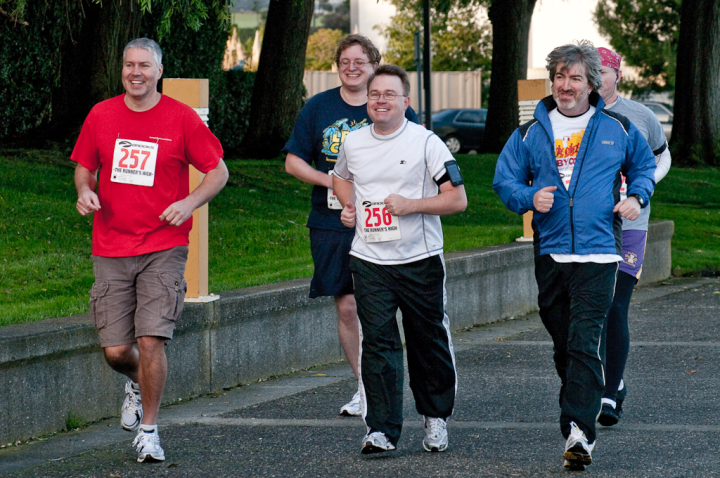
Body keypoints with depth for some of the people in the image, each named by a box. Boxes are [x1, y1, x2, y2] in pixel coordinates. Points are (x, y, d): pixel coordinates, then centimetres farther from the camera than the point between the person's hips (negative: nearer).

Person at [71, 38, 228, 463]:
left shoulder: (181, 118, -3)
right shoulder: (101, 116, 5)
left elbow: (218, 171, 2)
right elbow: (85, 167, 18)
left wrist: (190, 203, -15)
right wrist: (85, 191, -5)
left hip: (163, 248, -3)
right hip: (111, 248, 3)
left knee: (151, 340, -13)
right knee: (115, 350, 1)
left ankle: (149, 429, 4)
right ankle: (138, 384, 37)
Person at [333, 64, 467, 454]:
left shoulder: (426, 142, -7)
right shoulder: (353, 143, 6)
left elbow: (457, 199, -8)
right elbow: (341, 176, 30)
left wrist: (411, 205, -19)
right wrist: (348, 206, 10)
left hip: (420, 261, -2)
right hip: (369, 261, 2)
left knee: (428, 342, 8)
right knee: (378, 342, -8)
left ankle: (436, 418, 27)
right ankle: (381, 431, -9)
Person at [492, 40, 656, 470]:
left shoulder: (617, 129, 7)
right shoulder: (531, 133, 9)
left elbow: (645, 164, 22)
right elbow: (505, 180, 12)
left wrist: (637, 197, 2)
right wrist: (529, 198, -9)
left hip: (598, 254, -3)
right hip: (550, 253, 3)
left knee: (585, 342, -16)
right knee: (564, 346, 11)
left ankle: (580, 431, -22)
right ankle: (577, 417, 26)